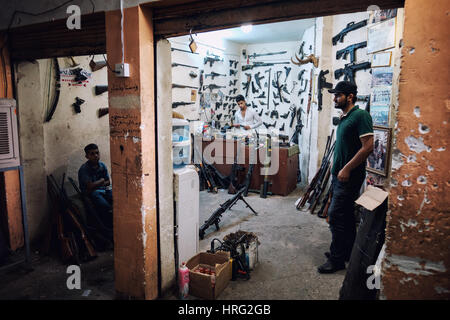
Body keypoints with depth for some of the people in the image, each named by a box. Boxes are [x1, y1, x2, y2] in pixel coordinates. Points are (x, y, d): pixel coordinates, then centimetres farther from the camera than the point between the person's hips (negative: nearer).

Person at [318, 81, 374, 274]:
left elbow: (368, 146, -21)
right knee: (346, 216, 17)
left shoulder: (360, 115, -14)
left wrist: (347, 169, -21)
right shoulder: (344, 118, 15)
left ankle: (337, 259, 6)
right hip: (339, 176, 9)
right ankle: (347, 252, 30)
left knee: (335, 216, -6)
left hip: (349, 177, -9)